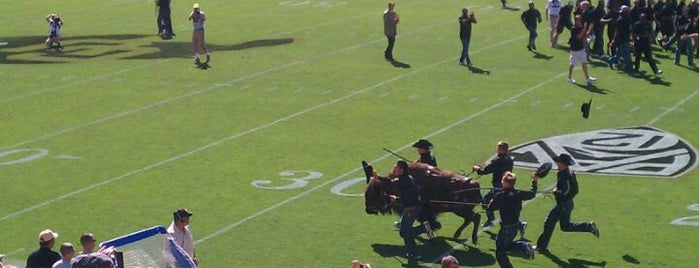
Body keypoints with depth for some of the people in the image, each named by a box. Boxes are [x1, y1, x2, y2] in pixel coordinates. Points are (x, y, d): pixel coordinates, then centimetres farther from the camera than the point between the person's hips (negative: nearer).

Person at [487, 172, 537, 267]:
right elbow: (532, 194, 15)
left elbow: (490, 208, -11)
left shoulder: (500, 196, -19)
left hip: (506, 227, -8)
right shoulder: (518, 194, -2)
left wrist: (492, 202, 12)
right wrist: (534, 182, 30)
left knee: (500, 251, 5)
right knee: (506, 245, 28)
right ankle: (524, 245, 10)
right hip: (516, 226, 8)